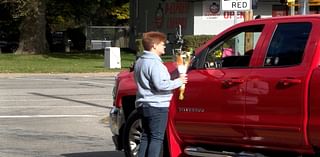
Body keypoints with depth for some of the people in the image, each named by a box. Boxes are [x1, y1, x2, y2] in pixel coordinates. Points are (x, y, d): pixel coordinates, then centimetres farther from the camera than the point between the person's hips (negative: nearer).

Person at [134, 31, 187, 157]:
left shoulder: (140, 62, 14)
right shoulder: (154, 63, -17)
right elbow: (160, 85, -25)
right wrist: (178, 81, -12)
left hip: (143, 105, 9)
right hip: (157, 106, -9)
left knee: (146, 136, 13)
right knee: (156, 138, -6)